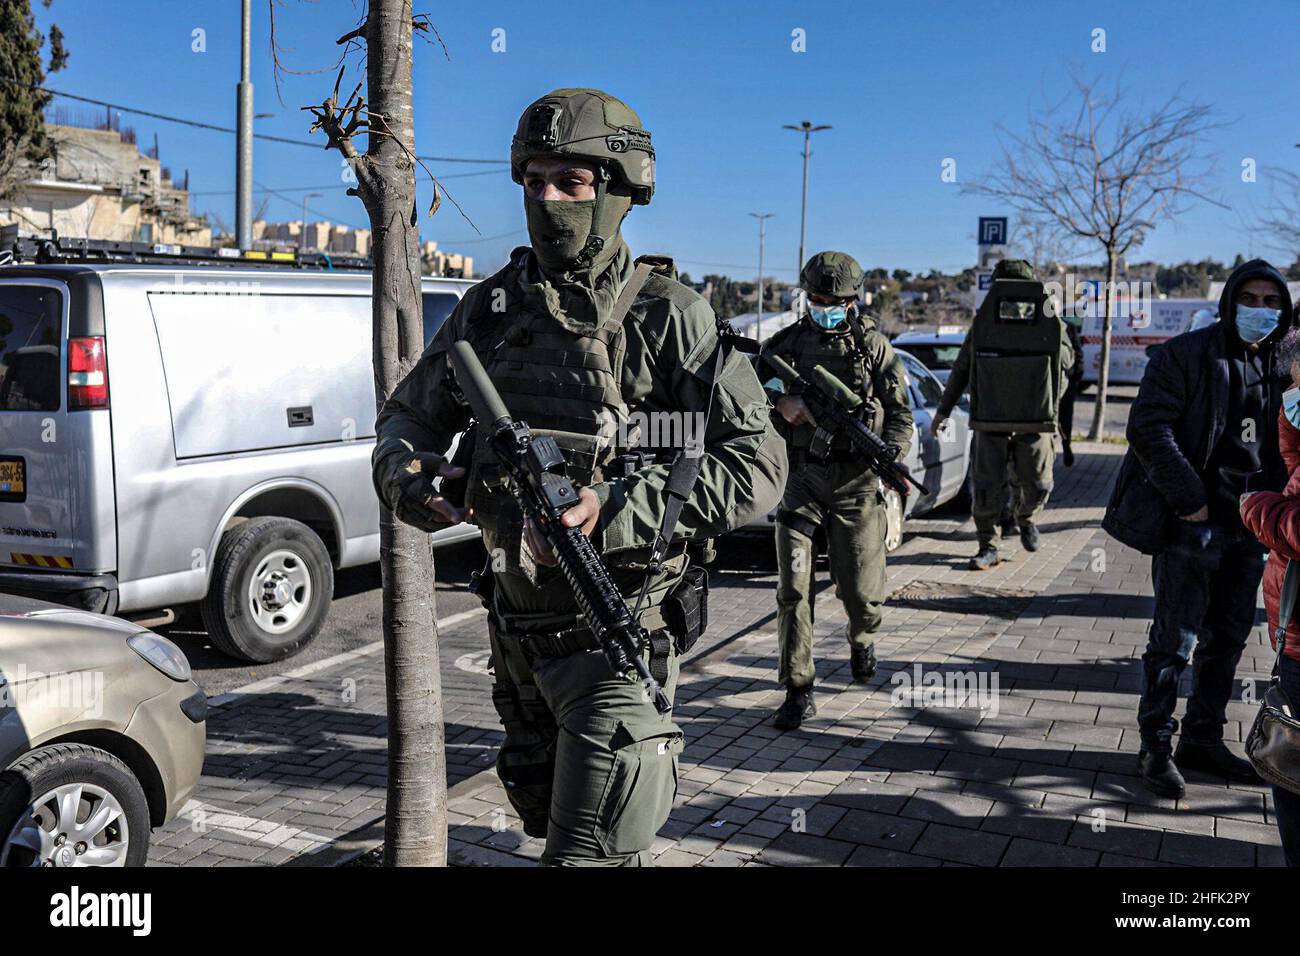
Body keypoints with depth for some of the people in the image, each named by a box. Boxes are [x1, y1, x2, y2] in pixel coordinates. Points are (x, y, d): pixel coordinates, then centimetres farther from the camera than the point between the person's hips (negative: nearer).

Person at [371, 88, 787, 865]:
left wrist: (617, 512, -26)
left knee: (591, 851, -6)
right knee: (550, 821, 24)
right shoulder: (493, 307, 5)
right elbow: (410, 413, 14)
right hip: (516, 618, 6)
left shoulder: (667, 314, -11)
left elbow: (758, 465, -16)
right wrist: (407, 473, -10)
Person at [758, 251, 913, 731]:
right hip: (800, 480, 1)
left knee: (861, 591, 6)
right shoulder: (785, 343, 5)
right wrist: (779, 398, -14)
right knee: (793, 587, -8)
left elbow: (901, 411, 3)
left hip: (856, 483, 0)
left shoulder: (873, 345, 3)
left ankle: (861, 638, 42)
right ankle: (799, 691, 0)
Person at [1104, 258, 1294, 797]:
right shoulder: (1187, 354, -7)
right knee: (1176, 637, -3)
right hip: (1192, 518, -7)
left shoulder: (1277, 366, 13)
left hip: (1247, 525, 7)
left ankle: (1202, 740, 26)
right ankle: (1156, 747, 9)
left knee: (1228, 637, 13)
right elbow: (1149, 429, -15)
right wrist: (1188, 499, -18)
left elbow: (1280, 444, 22)